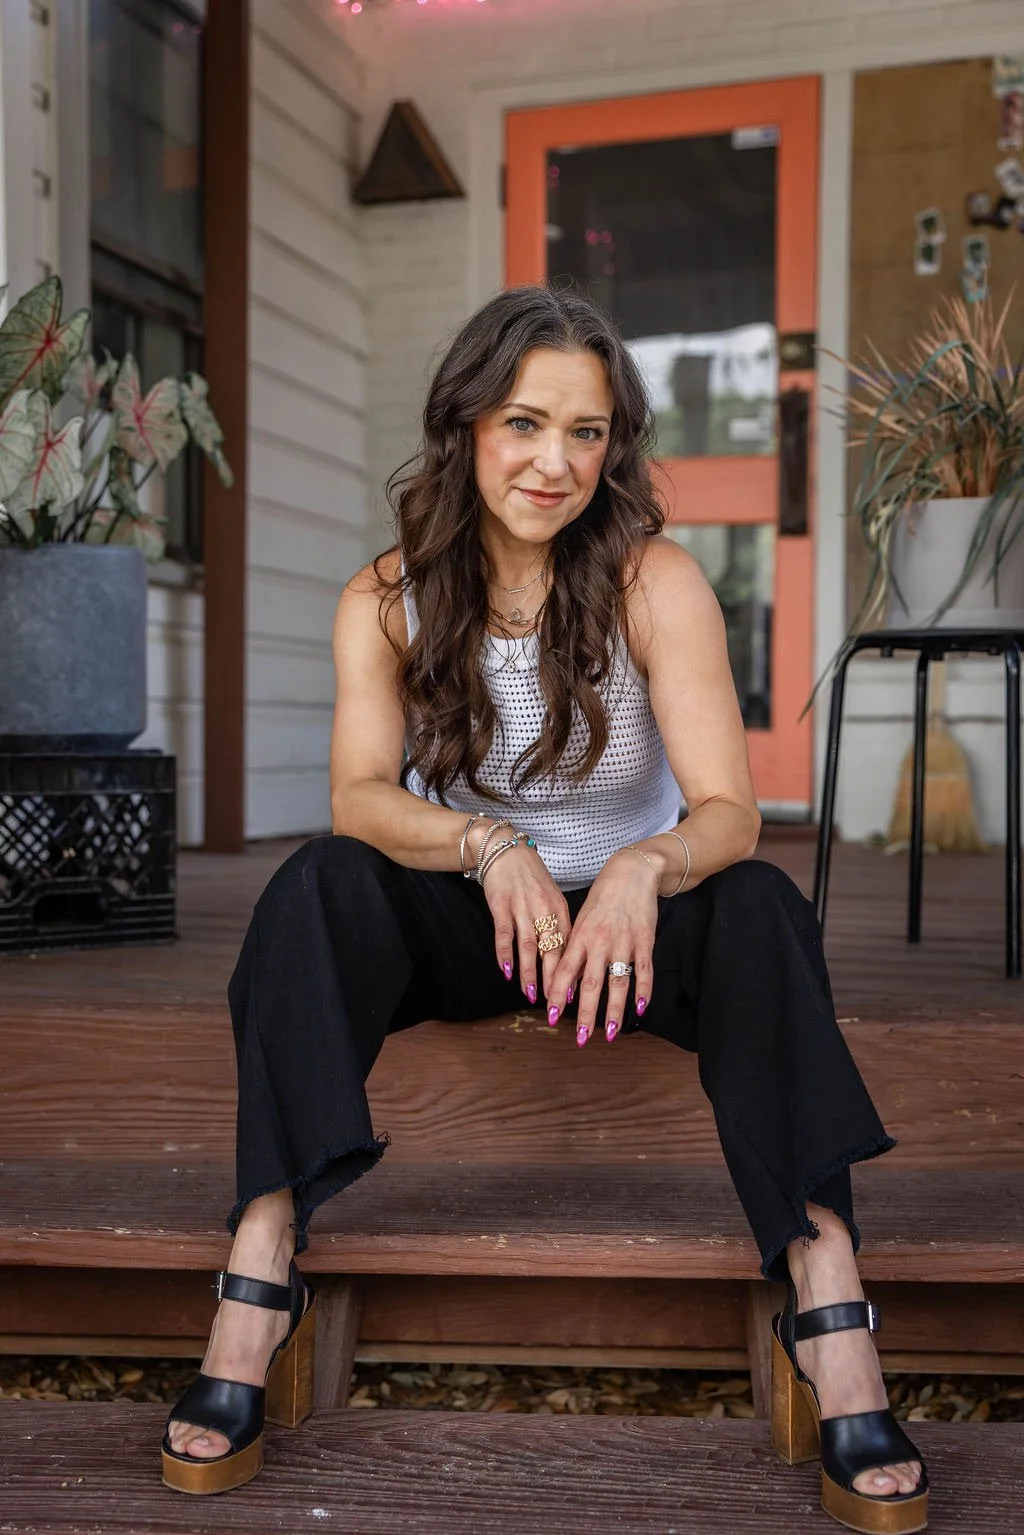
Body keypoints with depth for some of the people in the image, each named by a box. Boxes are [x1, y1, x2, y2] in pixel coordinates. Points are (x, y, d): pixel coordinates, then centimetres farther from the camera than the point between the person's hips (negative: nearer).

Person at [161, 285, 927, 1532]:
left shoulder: (654, 583, -11)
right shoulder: (385, 600, -5)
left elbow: (729, 813, -19)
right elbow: (358, 795, -19)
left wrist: (644, 869, -43)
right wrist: (488, 845, -39)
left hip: (629, 914, -1)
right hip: (457, 925, 1)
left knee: (760, 906, -30)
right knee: (318, 883, -27)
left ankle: (827, 1295, -35)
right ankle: (258, 1277, -32)